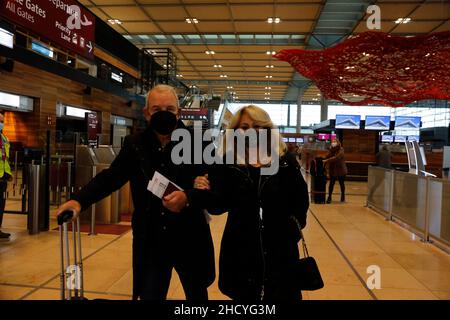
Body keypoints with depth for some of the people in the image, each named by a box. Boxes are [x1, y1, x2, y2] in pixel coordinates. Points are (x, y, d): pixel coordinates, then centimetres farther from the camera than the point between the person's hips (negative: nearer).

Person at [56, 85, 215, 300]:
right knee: (149, 295, 13)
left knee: (197, 295, 21)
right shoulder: (135, 145, 0)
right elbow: (110, 177, 1)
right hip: (151, 243, 1)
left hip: (189, 240, -1)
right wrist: (80, 200, -13)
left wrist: (188, 197, -27)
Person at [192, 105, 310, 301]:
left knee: (282, 295, 15)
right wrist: (206, 193, -22)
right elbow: (218, 207, -4)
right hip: (240, 250, 0)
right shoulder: (227, 164, -4)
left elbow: (301, 201, 4)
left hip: (280, 249, 0)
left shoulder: (286, 162, -4)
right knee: (244, 296, 17)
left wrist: (295, 226, -6)